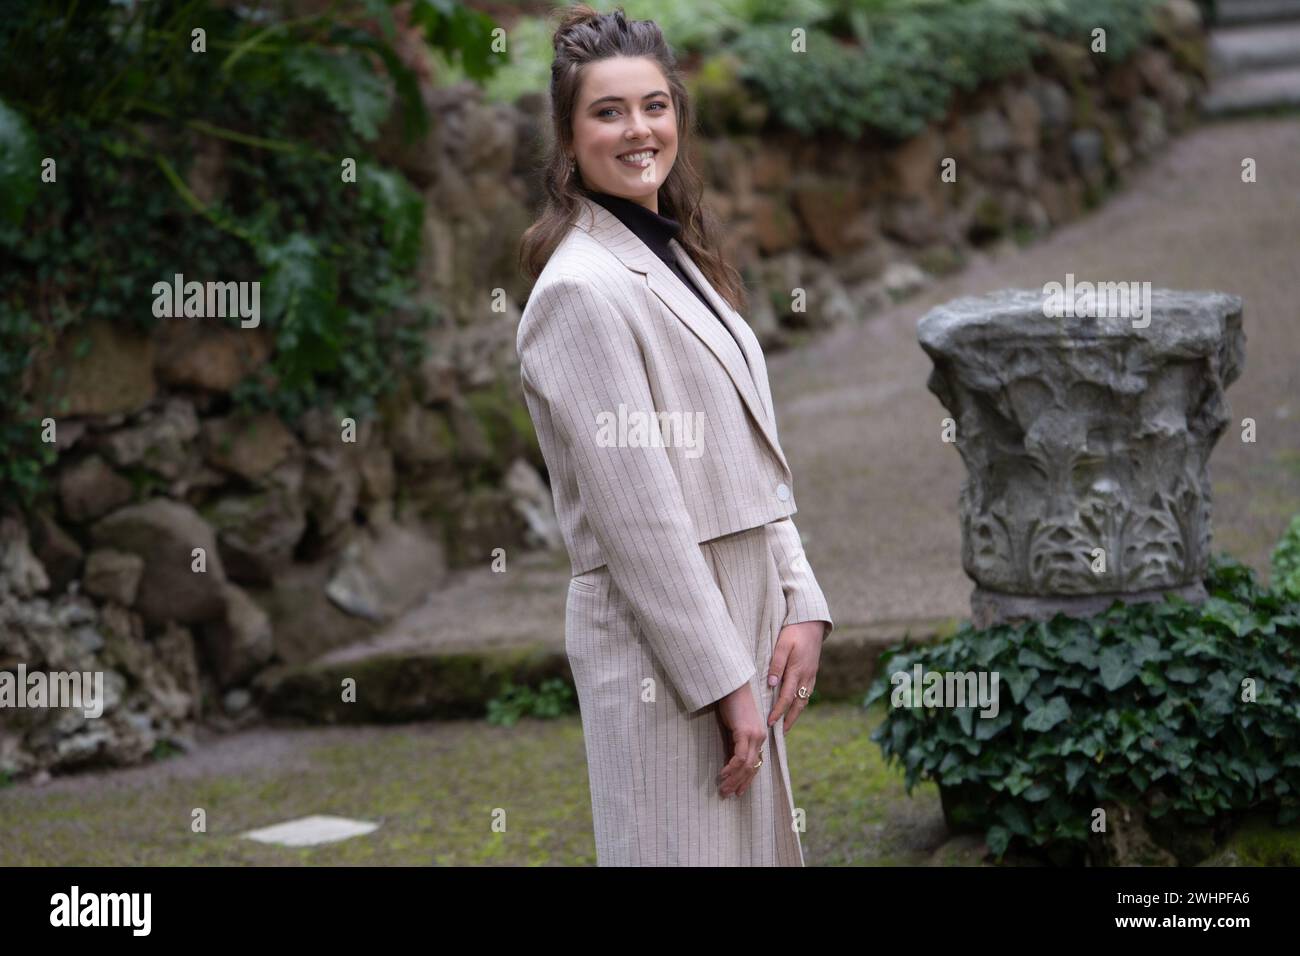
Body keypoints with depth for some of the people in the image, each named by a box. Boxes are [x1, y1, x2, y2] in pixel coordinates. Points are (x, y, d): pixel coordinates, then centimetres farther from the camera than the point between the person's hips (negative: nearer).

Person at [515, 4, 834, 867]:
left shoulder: (680, 256, 14)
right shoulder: (583, 287, -15)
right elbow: (638, 514, -18)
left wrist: (802, 604, 4)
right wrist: (724, 682, -17)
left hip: (744, 621, 9)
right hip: (658, 644, -9)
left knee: (760, 845, 16)